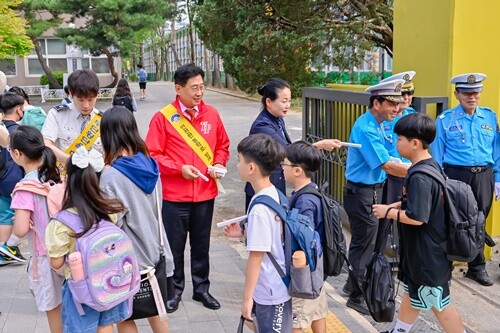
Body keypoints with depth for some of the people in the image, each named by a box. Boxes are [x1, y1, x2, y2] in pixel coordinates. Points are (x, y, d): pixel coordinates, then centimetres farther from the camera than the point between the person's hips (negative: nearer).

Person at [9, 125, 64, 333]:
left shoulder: (25, 187, -22)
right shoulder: (55, 174, -3)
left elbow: (21, 230, -25)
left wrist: (15, 221, -5)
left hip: (47, 255, -7)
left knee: (52, 307, 13)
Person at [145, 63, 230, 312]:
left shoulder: (212, 114, 3)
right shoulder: (163, 117, -9)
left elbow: (223, 145, 14)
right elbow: (152, 155, -9)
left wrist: (219, 164, -4)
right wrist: (179, 169, -18)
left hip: (206, 194, 3)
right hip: (174, 196, -3)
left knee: (201, 244, 15)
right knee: (174, 245, 9)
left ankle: (201, 288, 30)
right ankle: (174, 290, 27)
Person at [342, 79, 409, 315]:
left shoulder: (374, 125, 9)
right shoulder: (366, 129, -22)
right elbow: (388, 166, -26)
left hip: (372, 191, 10)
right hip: (361, 192, -10)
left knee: (364, 241, 20)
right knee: (365, 244, 0)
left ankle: (354, 284, 35)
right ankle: (357, 297, 13)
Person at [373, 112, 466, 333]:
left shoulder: (420, 177, -27)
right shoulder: (430, 166, 4)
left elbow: (416, 217, -29)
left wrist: (388, 212, -16)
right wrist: (395, 205, 3)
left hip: (428, 254, -10)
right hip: (420, 249, 10)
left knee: (439, 304, 5)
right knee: (412, 291, 24)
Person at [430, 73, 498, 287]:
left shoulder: (490, 117, 7)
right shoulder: (445, 120, -2)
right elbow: (437, 155, 0)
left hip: (483, 176, 3)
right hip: (456, 175, -3)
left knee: (479, 222, 12)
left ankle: (477, 267, 25)